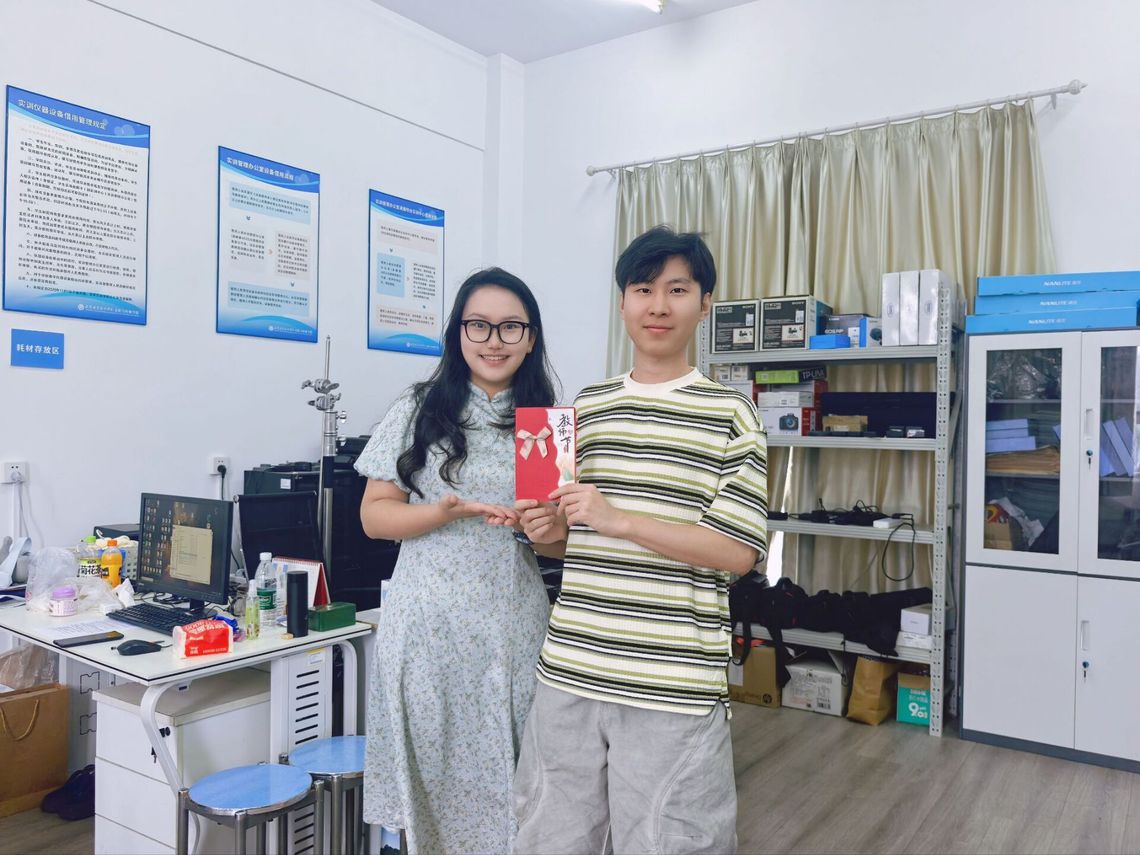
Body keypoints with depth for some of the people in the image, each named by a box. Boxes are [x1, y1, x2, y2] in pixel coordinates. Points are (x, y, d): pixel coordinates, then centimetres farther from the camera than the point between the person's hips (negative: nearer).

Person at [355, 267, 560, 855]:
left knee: (507, 773, 7)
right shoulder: (418, 411, 2)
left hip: (515, 623, 2)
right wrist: (448, 510, -16)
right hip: (430, 622, -1)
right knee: (430, 770, 8)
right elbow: (374, 514, 0)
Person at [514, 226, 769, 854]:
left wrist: (619, 520, -17)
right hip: (570, 670, 4)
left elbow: (740, 552, -10)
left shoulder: (729, 412, -2)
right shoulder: (588, 406, 11)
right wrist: (550, 532, -3)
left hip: (673, 685, -4)